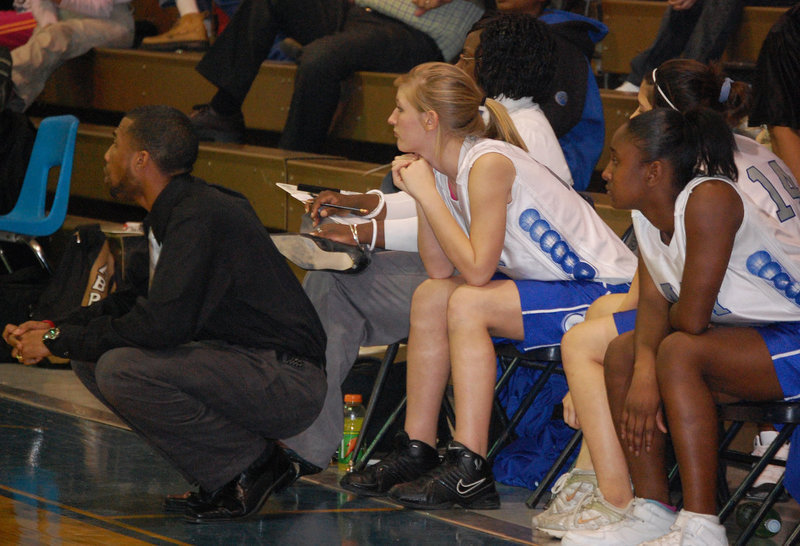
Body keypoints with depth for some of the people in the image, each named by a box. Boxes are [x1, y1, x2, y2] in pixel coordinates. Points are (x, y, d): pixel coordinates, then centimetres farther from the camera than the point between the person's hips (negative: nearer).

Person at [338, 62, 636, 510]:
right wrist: (420, 195, -6)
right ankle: (418, 451, 9)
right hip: (553, 285, 10)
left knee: (468, 305, -25)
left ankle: (470, 471, -24)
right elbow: (441, 269, 2)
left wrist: (427, 192, -20)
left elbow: (476, 269, -26)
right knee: (431, 296, 7)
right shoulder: (446, 169, 5)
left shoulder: (489, 164, -21)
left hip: (605, 295, -10)